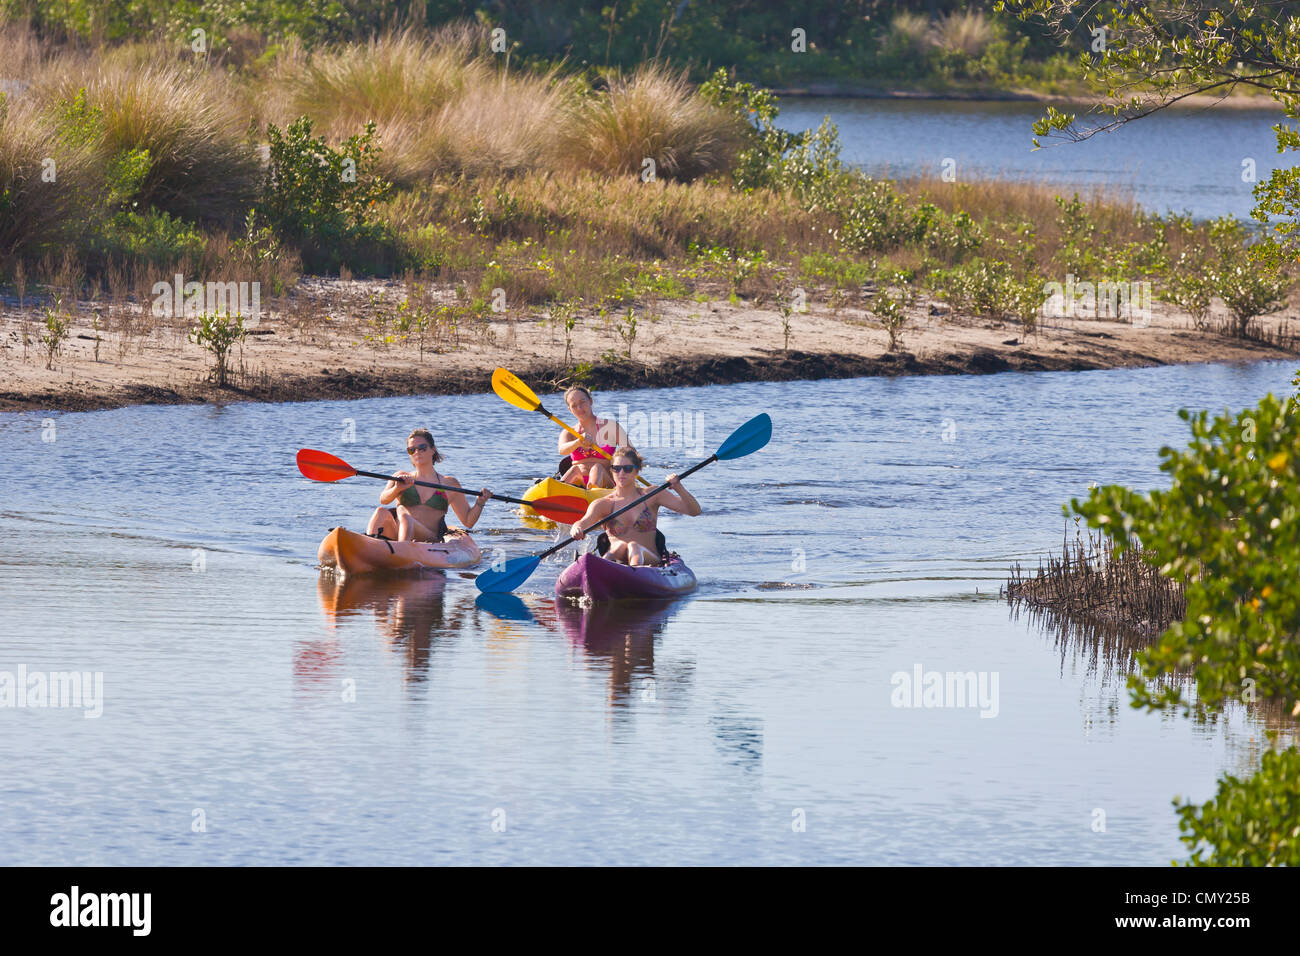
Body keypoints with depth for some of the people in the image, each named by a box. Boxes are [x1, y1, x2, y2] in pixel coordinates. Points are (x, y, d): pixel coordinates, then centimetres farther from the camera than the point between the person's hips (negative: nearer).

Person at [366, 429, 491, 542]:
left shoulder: (449, 483, 18)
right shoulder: (402, 478, 20)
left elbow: (468, 522, 19)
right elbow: (383, 500, -1)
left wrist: (479, 503, 0)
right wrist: (397, 489, -22)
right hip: (396, 537, 2)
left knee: (405, 518, -32)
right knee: (382, 512, -27)